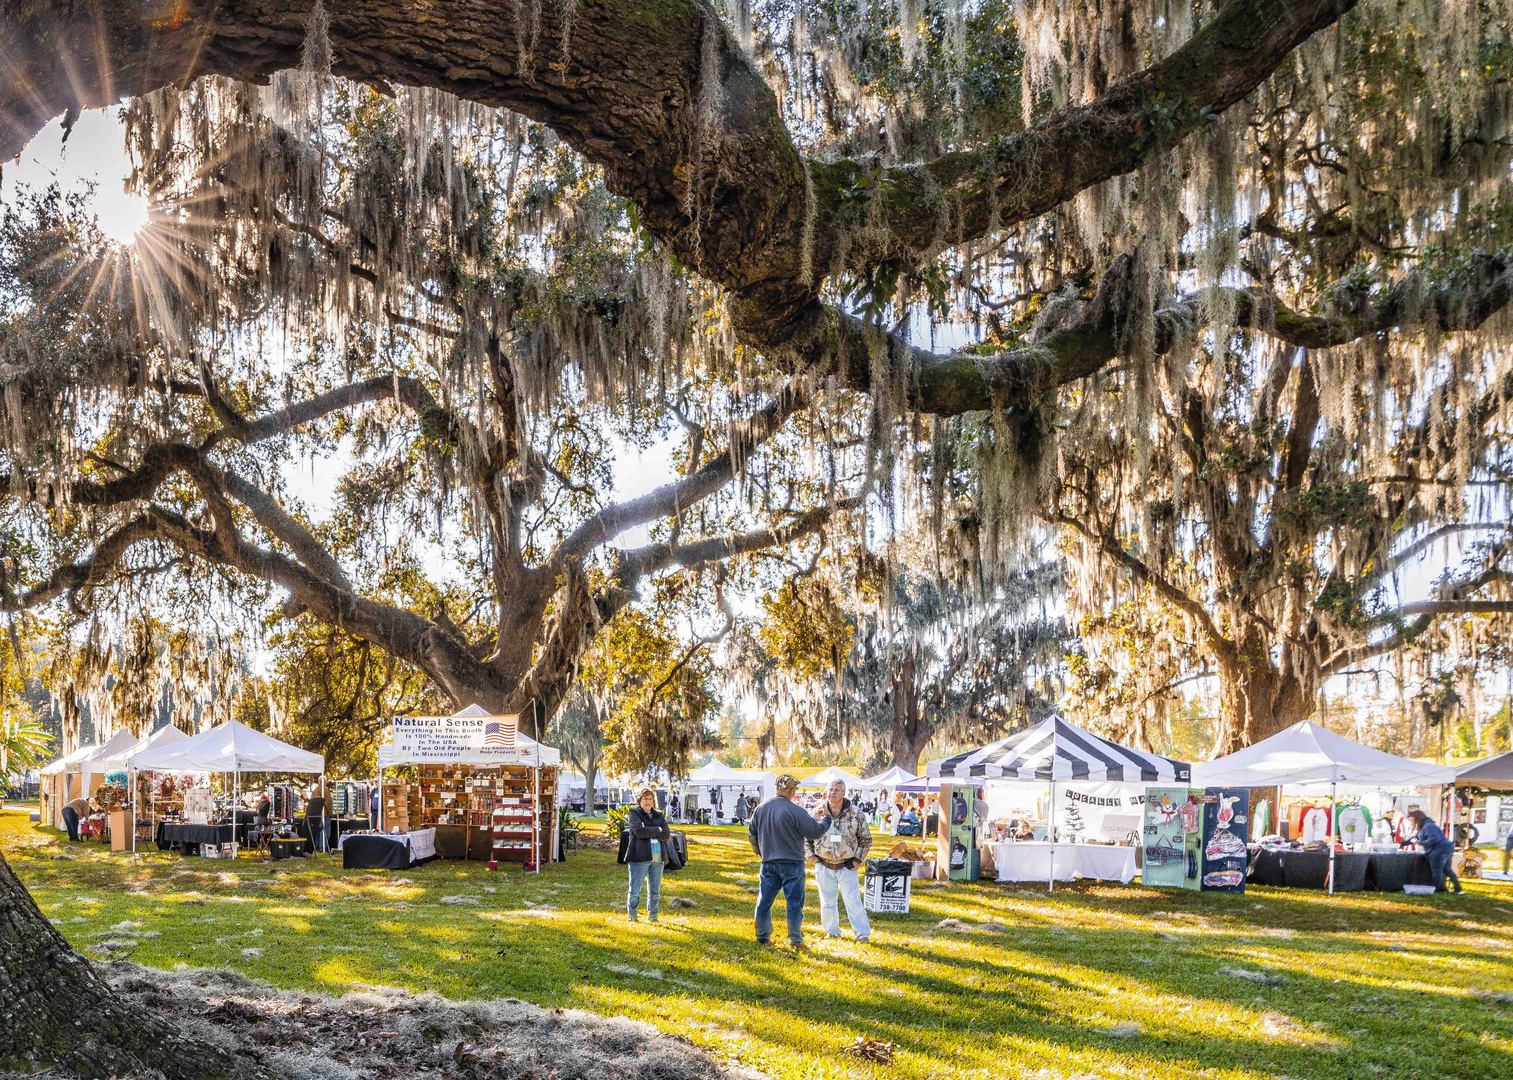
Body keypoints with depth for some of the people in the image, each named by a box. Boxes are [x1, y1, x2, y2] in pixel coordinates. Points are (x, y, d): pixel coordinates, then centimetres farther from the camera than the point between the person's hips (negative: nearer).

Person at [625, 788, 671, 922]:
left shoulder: (658, 815, 16)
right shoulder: (634, 813, 4)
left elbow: (666, 835, 3)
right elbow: (639, 830, -15)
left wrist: (648, 832, -9)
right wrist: (657, 830, -5)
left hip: (658, 857, 5)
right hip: (639, 856, -5)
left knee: (655, 890, 9)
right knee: (635, 890, -5)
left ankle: (652, 916, 18)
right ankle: (632, 916, 5)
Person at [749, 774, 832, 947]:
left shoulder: (761, 809, 4)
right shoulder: (794, 811, -16)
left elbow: (752, 834, 15)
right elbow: (815, 832, -10)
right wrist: (826, 820, 9)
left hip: (768, 863, 5)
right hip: (791, 864, -5)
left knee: (764, 900, 13)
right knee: (794, 902, 2)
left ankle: (762, 936, 17)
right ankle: (795, 939, 3)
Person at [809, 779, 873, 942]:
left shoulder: (855, 813, -4)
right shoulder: (818, 813, 1)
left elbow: (866, 839, 5)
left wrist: (858, 860, -1)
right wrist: (812, 856, 6)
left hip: (847, 866, -2)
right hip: (824, 866, 2)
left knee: (853, 901, -6)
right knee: (827, 901, 10)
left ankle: (863, 933, 1)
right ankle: (832, 931, 25)